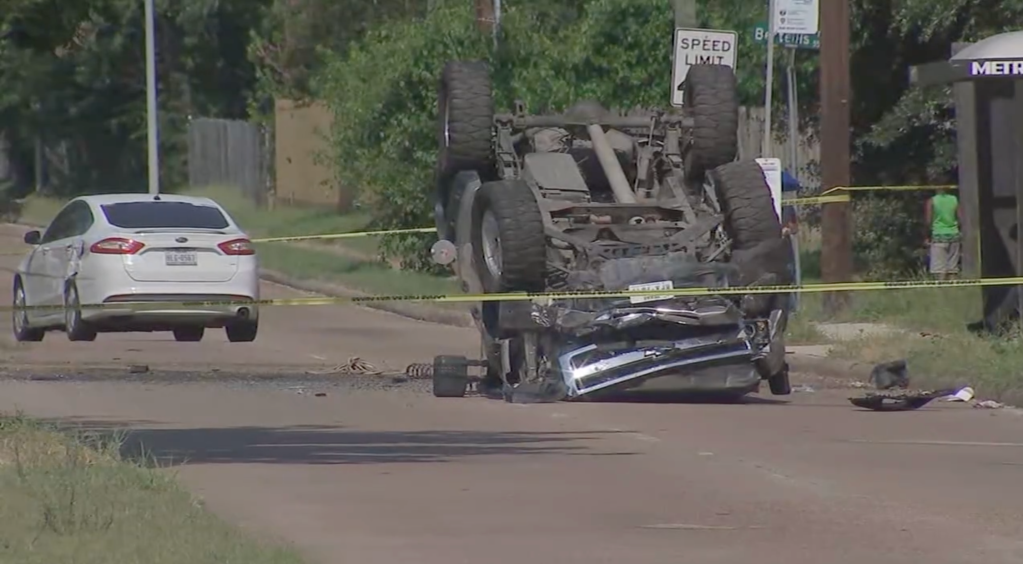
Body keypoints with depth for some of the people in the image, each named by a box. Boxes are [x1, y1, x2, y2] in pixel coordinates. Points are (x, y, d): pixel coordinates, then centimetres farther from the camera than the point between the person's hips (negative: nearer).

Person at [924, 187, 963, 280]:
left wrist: (927, 237, 2)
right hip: (953, 235, 3)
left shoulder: (932, 201, -4)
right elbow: (961, 220, 2)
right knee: (952, 270, 8)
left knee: (940, 271, -5)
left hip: (939, 235, -3)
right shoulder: (954, 200, 4)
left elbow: (928, 221, -8)